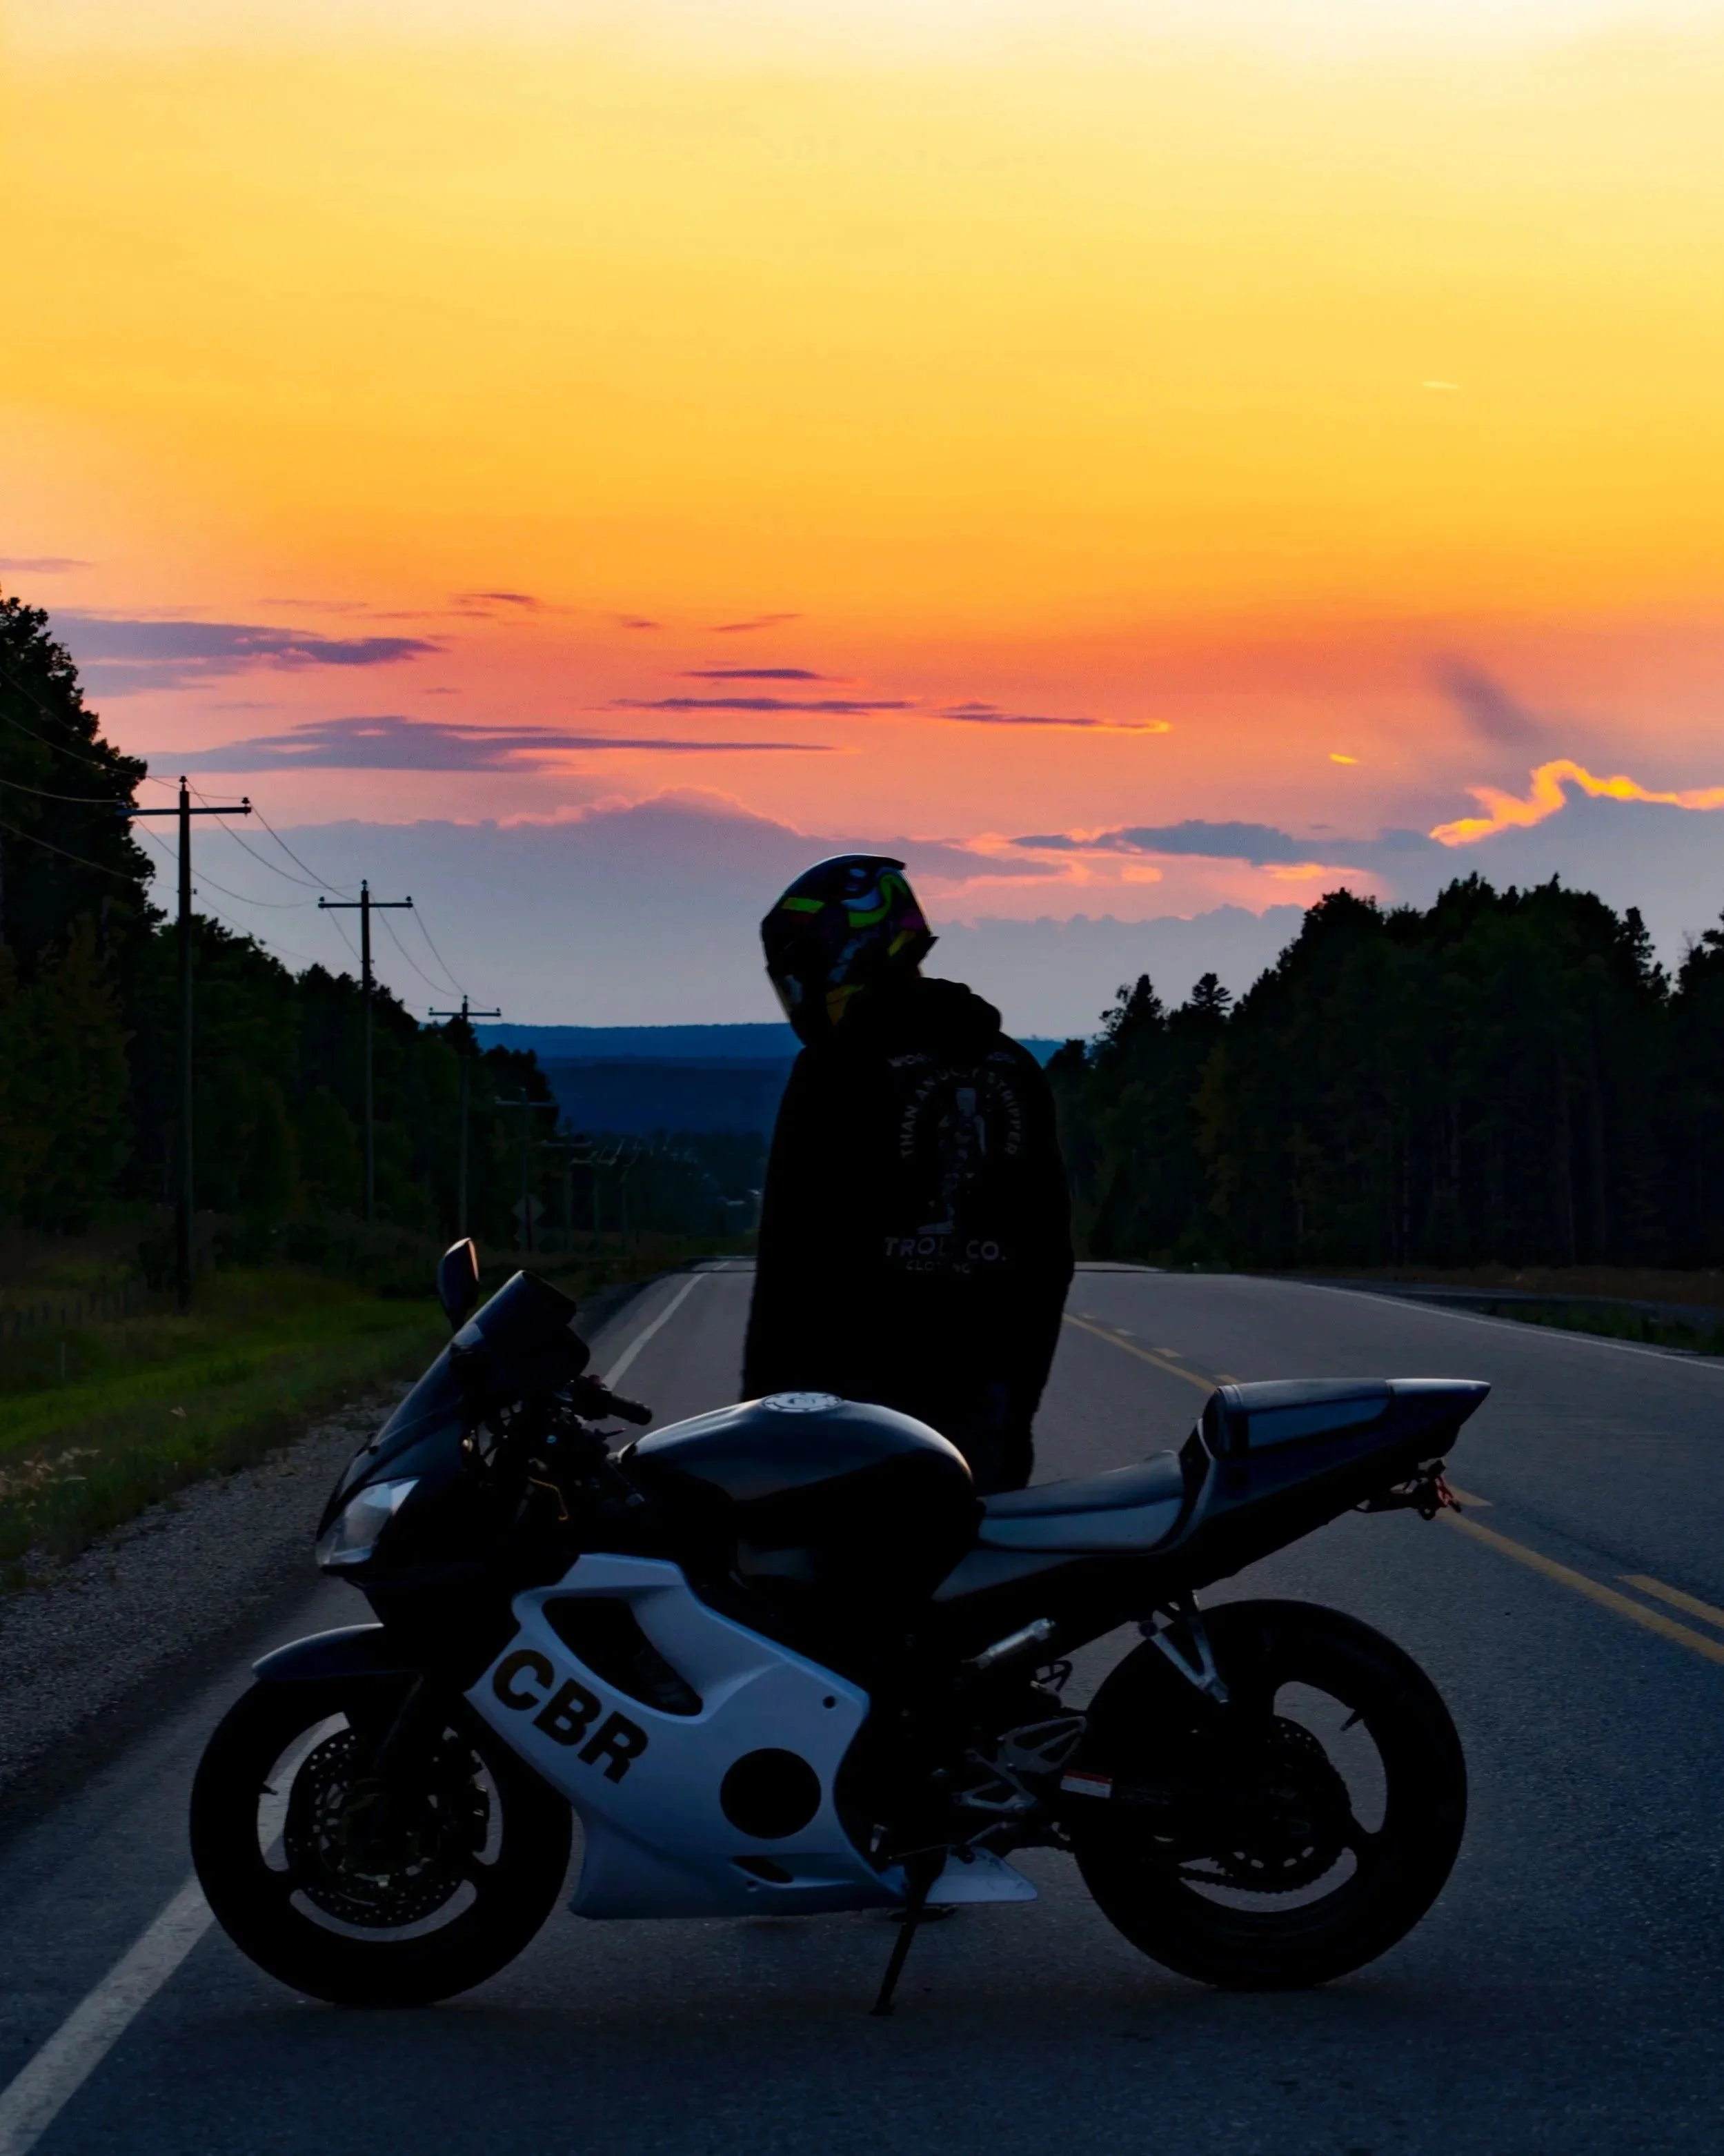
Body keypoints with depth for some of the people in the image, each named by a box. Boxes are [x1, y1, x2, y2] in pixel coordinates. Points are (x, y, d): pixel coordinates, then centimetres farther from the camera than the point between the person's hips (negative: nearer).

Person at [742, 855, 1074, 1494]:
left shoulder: (838, 1070, -8)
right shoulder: (1014, 1070, 11)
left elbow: (793, 1249, -10)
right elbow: (1049, 1254, 14)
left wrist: (762, 1395, -5)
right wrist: (1022, 1395, 19)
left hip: (856, 1382, -5)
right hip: (982, 1393, 6)